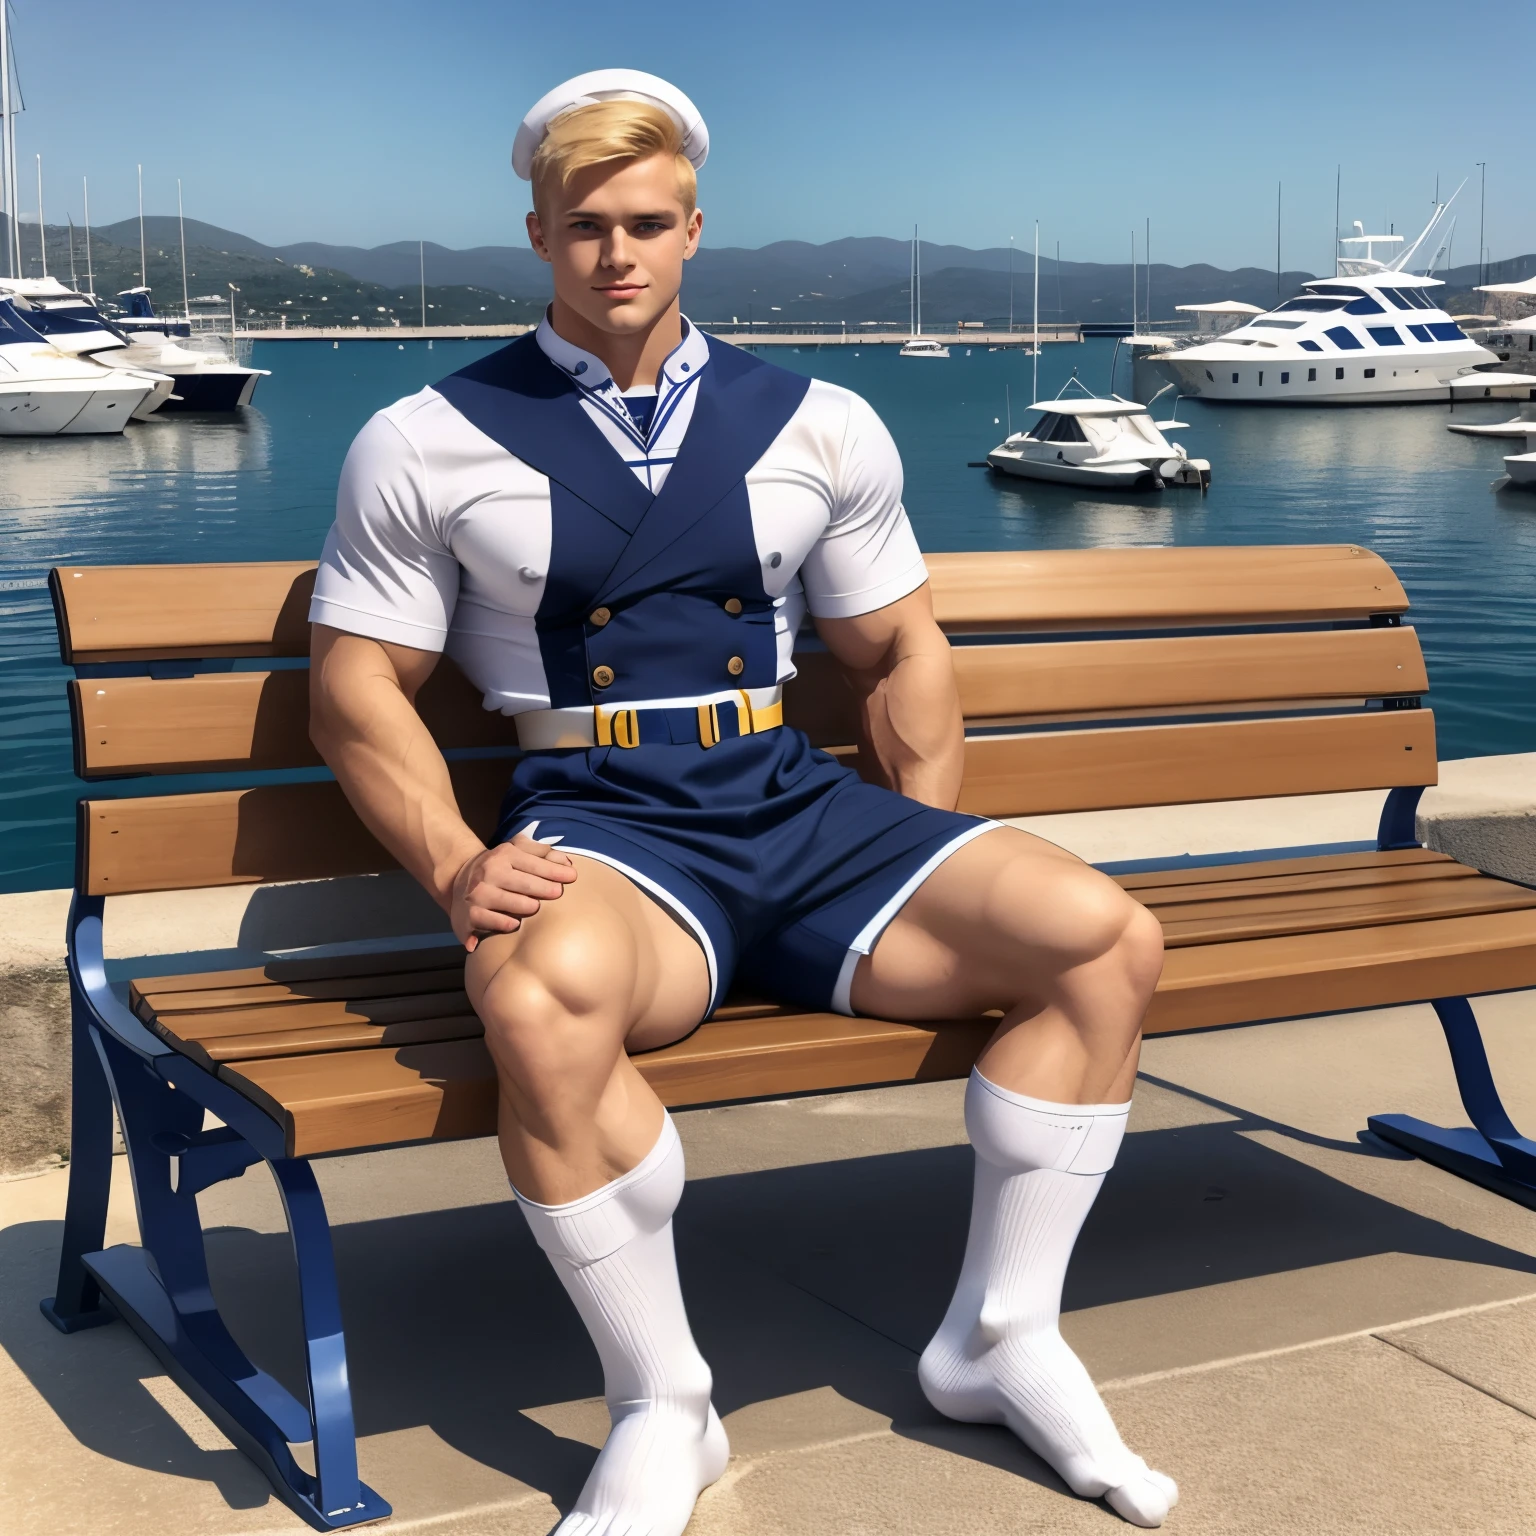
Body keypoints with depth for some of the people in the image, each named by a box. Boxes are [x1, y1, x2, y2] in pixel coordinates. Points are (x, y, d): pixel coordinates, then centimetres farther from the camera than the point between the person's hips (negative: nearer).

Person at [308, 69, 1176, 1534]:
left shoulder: (821, 427, 13)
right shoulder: (425, 445, 5)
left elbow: (901, 655, 20)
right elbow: (356, 688, 4)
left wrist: (936, 882, 8)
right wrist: (456, 869, -12)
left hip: (800, 809, 4)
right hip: (599, 831, -3)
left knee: (1107, 938, -16)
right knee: (544, 1007, -39)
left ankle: (999, 1337, 3)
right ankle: (661, 1409, -14)